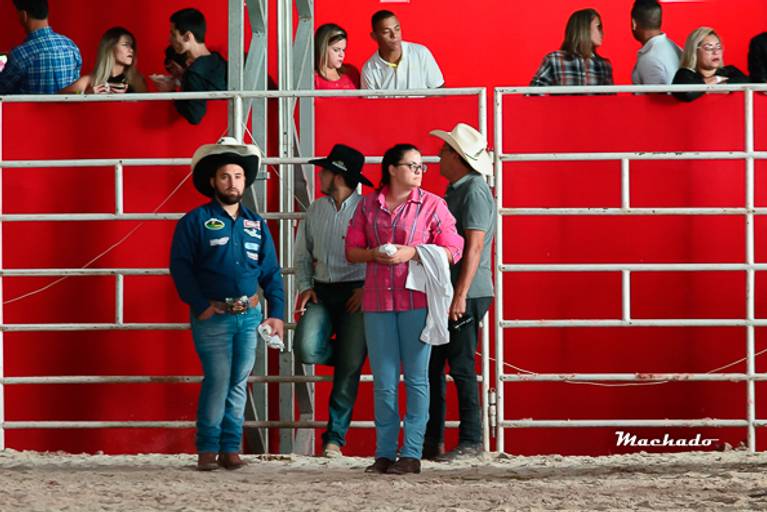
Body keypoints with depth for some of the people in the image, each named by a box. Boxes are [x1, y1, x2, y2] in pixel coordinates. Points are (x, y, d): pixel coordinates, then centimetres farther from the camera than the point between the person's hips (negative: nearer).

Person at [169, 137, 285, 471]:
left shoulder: (256, 225, 13)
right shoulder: (195, 221, 0)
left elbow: (271, 272, 13)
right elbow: (180, 267, -5)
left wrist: (276, 313, 4)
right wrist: (200, 306, -13)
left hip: (250, 315, 4)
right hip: (213, 316, -4)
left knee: (239, 383, 5)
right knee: (218, 380, -10)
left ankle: (230, 449, 11)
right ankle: (207, 450, -3)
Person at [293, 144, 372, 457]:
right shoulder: (316, 210, 13)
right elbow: (303, 254, 18)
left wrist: (367, 288, -16)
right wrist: (305, 286, 3)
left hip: (355, 295, -4)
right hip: (322, 292, 4)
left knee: (349, 369, -5)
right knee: (306, 350, -20)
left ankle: (335, 437, 4)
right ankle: (351, 356, 14)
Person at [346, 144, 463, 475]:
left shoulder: (432, 205, 2)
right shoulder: (368, 205, 11)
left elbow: (452, 251, -2)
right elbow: (351, 250, 14)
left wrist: (411, 252, -13)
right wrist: (375, 254, -7)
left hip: (416, 299, -3)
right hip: (377, 300, 3)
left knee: (416, 378, -2)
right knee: (383, 381, 4)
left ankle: (411, 454, 1)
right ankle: (384, 454, 10)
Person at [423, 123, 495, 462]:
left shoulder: (474, 191, -12)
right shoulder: (454, 191, 19)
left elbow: (474, 246, -19)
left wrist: (460, 295, -24)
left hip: (466, 295, -10)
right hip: (443, 293, 10)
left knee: (461, 366, -7)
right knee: (431, 365, 9)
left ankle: (471, 440, -1)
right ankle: (432, 441, 13)